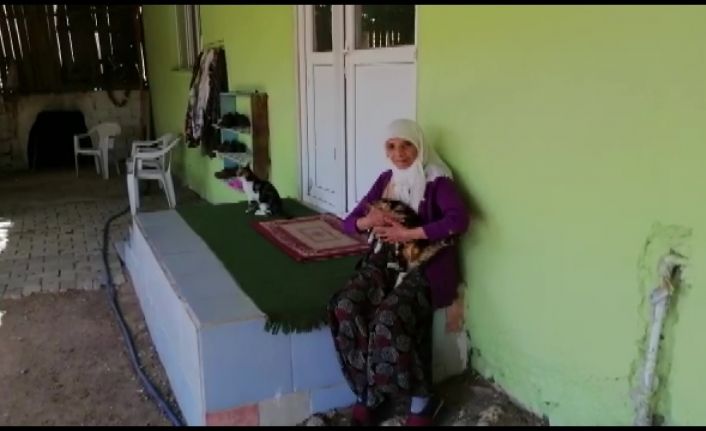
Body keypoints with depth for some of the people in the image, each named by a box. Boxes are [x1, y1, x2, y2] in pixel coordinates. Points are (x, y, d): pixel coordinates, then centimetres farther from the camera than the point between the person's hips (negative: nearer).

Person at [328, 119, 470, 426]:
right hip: (387, 259, 5)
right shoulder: (385, 180, 14)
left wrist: (408, 233, -22)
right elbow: (349, 222, 13)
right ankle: (369, 391, -9)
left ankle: (422, 398, -9)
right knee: (345, 306, -24)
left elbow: (459, 220, -22)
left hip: (425, 264, -5)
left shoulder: (437, 181, -3)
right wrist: (369, 221, -11)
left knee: (388, 318, -31)